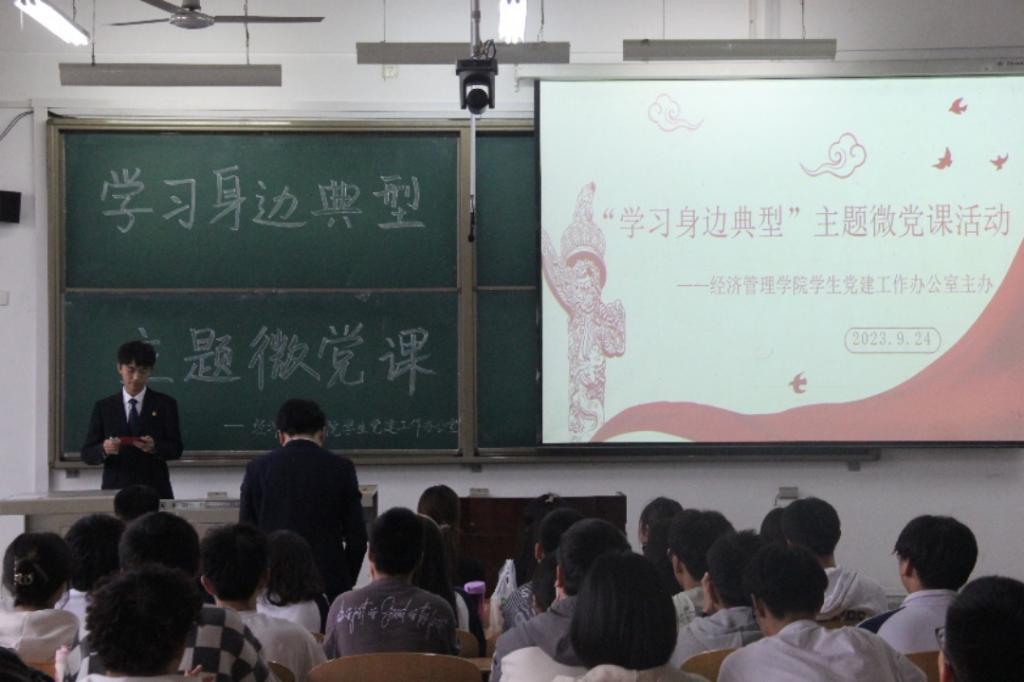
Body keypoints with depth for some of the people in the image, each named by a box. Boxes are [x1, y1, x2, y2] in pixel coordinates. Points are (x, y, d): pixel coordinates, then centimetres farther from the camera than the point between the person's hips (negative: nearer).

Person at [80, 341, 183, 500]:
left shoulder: (165, 404, 6)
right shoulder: (103, 407, 8)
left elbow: (176, 449, 0)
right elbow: (87, 454, 4)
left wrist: (154, 447, -19)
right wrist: (104, 449, -18)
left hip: (155, 491, 0)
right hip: (115, 490, 0)